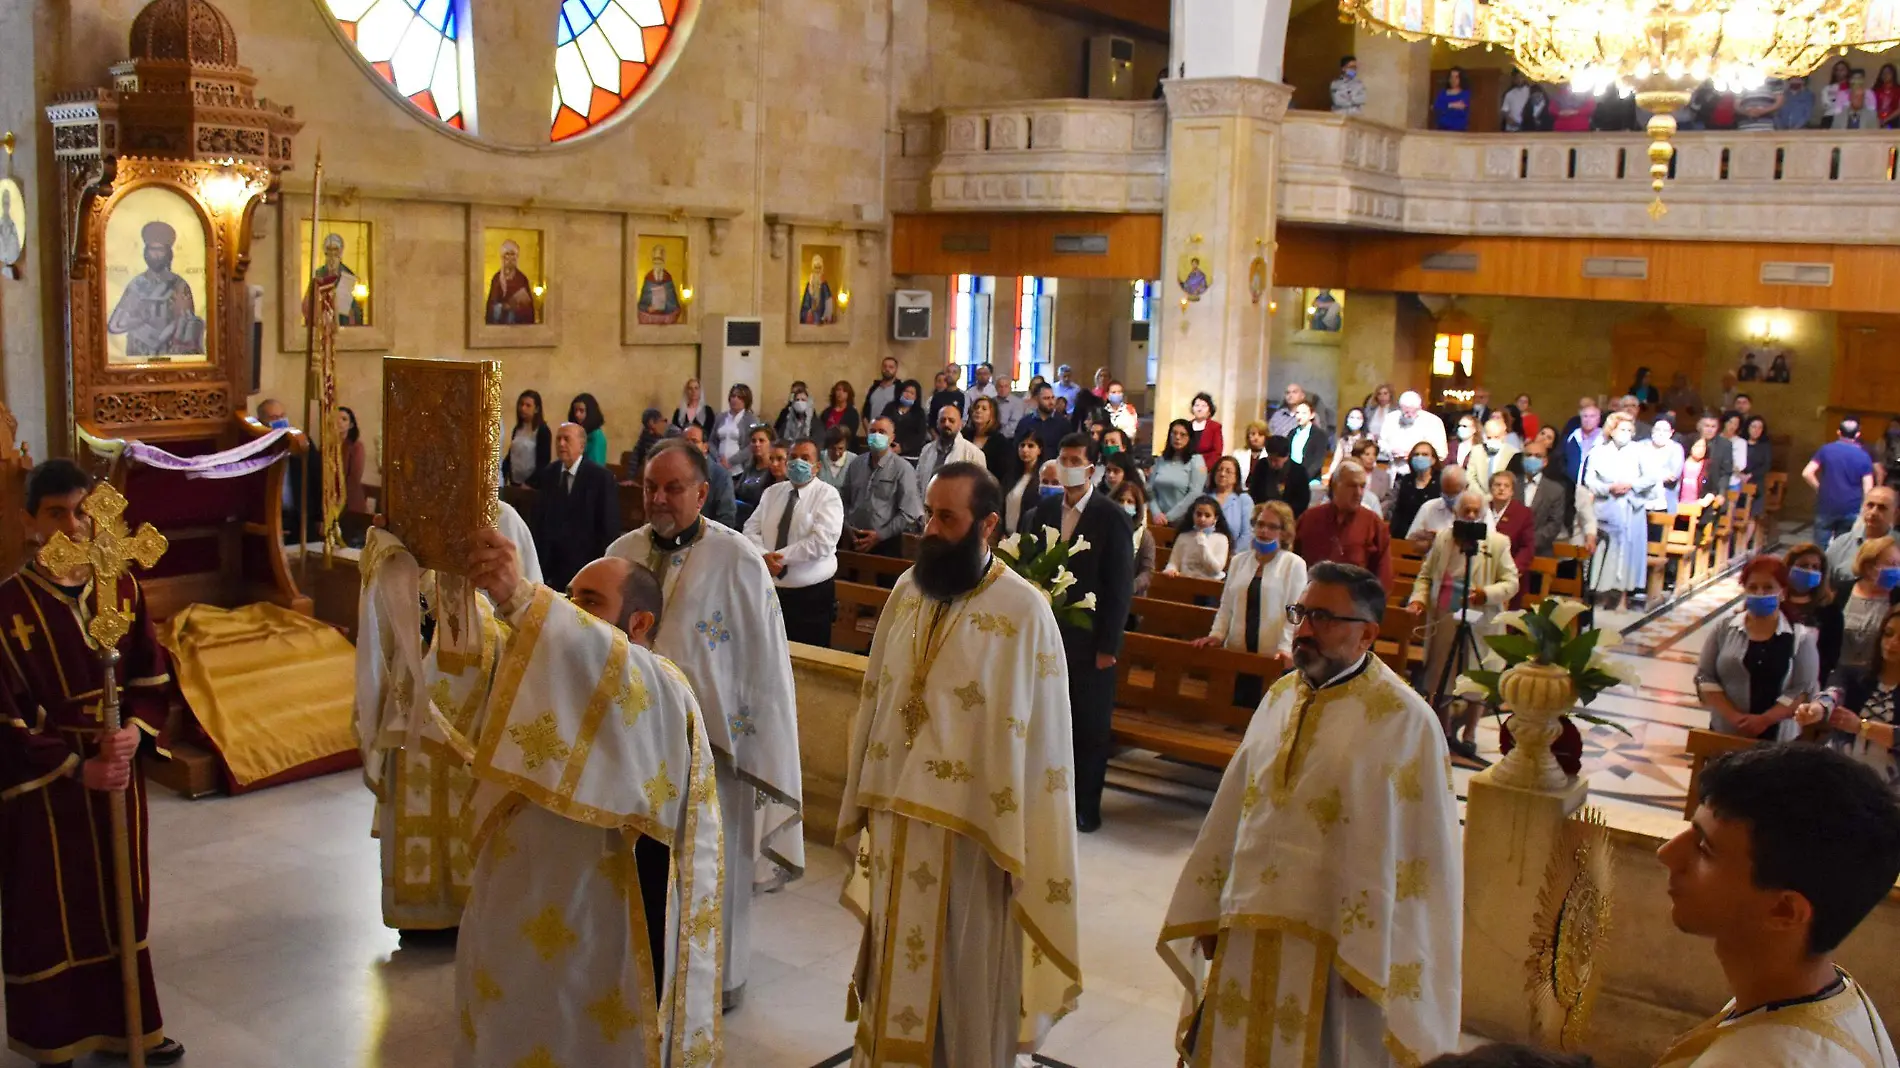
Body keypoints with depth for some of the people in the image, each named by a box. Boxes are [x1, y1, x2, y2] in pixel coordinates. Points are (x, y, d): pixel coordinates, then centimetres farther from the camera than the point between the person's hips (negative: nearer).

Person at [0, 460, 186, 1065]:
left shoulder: (122, 588, 0)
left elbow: (152, 677, 4)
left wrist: (135, 732, -14)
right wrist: (77, 768, -18)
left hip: (119, 771, 4)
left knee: (122, 898, 15)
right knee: (50, 906, 10)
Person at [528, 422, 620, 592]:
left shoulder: (601, 477, -8)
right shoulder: (547, 474, 7)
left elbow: (610, 527, -7)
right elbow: (537, 519, 10)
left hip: (586, 564, -4)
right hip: (551, 563, 4)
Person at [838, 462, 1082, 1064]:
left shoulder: (1025, 612, -13)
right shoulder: (907, 591, 3)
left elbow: (1044, 739, -10)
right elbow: (875, 700, 10)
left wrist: (1023, 845, -10)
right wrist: (863, 801, 12)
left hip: (974, 827, -5)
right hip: (898, 819, 5)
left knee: (968, 977, 10)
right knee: (898, 968, 17)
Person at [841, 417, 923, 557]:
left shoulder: (902, 468, -7)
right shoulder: (855, 465, 8)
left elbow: (908, 513, -12)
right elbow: (845, 501, 13)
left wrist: (880, 535, -12)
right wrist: (848, 527, -2)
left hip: (886, 544, -4)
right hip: (857, 542, 4)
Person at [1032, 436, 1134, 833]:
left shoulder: (1111, 517, -8)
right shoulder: (1045, 510, 6)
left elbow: (1120, 585, -8)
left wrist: (1108, 645, -10)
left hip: (1089, 639, -4)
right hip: (1049, 634, 4)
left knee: (1090, 725, 7)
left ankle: (1086, 805, 19)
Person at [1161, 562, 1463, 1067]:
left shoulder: (1404, 721, -14)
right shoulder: (1280, 696, 6)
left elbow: (1419, 853, -14)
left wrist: (1373, 960, -13)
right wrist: (1211, 913, 12)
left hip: (1334, 944, -6)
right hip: (1248, 932, 6)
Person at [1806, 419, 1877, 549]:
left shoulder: (1826, 449, -1)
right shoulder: (1864, 456, -1)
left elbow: (1807, 473, -8)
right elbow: (1868, 489, -6)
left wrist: (1819, 488, 6)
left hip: (1826, 507, 0)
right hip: (1851, 510, 0)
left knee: (1820, 548, 6)